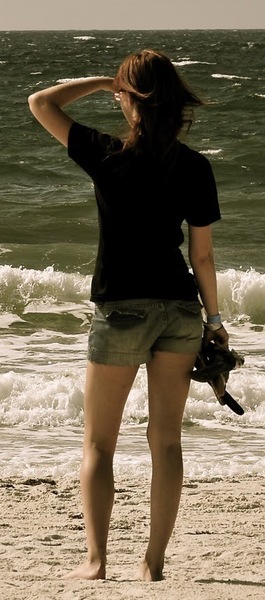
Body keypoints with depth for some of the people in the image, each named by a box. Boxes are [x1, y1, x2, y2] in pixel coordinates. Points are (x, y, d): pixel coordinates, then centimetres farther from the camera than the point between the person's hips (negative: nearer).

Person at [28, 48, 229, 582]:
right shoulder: (194, 167, -3)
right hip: (180, 308, 3)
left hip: (121, 311, -3)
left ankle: (96, 559, -1)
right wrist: (213, 319, 10)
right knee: (166, 439, 8)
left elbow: (40, 103, 1)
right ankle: (154, 562, 7)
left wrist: (102, 81, 3)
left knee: (99, 442, 8)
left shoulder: (106, 156, -11)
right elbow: (202, 254, 1)